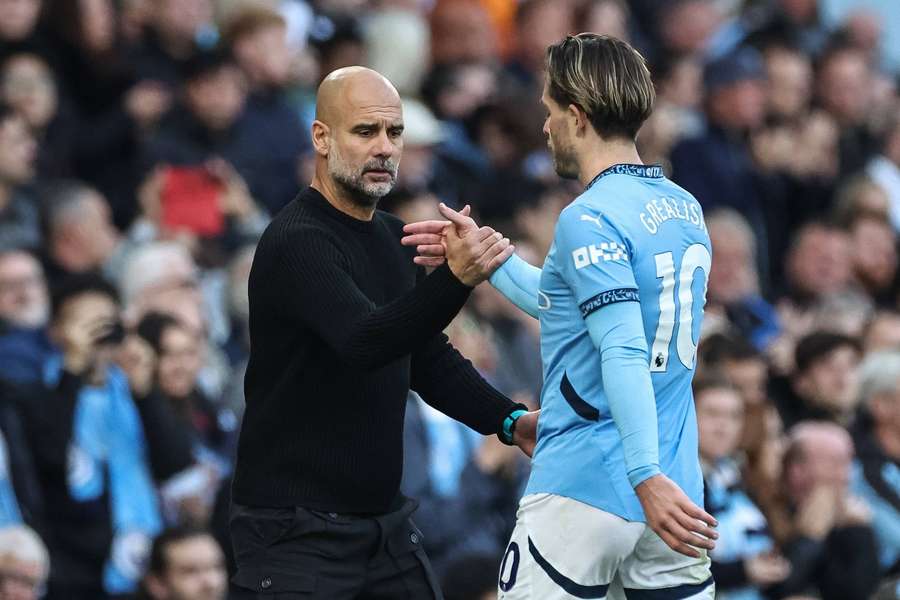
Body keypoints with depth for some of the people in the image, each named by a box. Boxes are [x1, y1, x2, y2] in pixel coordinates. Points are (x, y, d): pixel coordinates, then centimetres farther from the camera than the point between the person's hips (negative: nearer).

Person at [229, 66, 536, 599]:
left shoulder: (393, 239, 12)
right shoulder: (298, 241, -15)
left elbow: (429, 357, 21)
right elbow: (363, 342, -32)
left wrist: (509, 420, 4)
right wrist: (455, 279, -46)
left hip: (383, 516, 8)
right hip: (296, 529, -8)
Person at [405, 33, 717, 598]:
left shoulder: (590, 219, -12)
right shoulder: (687, 208, 13)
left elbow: (624, 353, -23)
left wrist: (648, 478, -30)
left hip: (583, 493, -7)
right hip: (677, 495, 7)